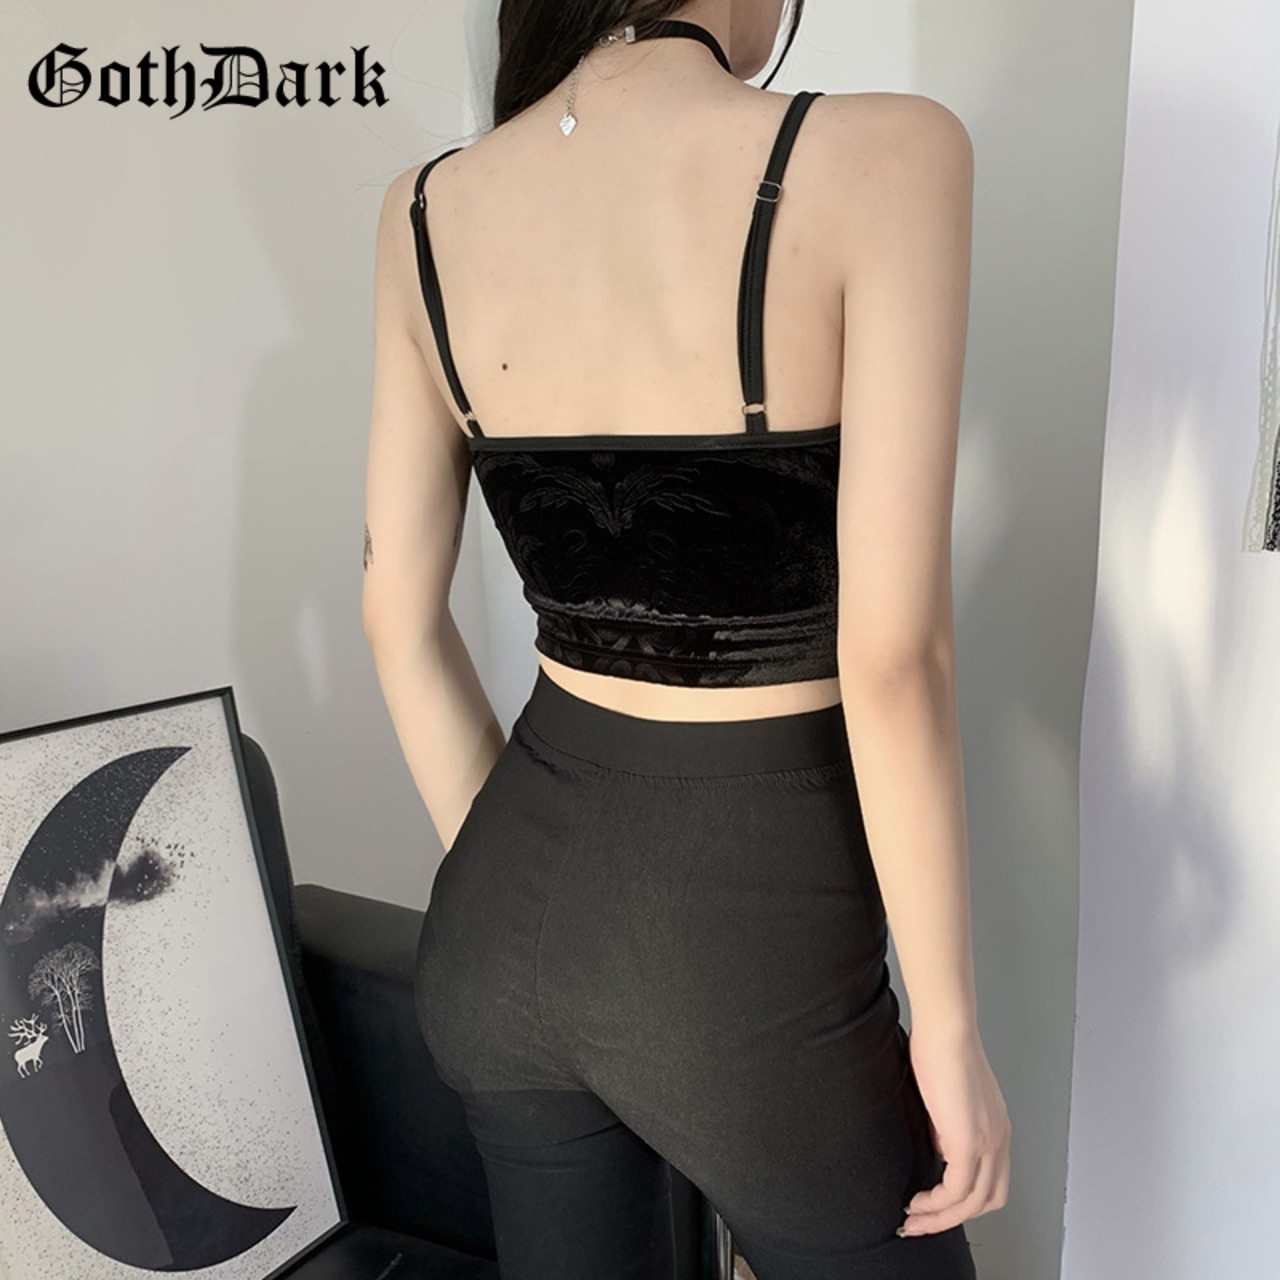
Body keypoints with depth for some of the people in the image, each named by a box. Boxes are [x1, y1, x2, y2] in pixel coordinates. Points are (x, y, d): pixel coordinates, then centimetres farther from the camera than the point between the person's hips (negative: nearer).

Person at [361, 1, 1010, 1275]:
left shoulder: (426, 210, -2)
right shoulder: (878, 155, -16)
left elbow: (399, 621, 2)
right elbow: (889, 657, -19)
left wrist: (515, 885, 14)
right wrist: (949, 1021, -6)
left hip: (502, 921, 5)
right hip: (740, 950, -4)